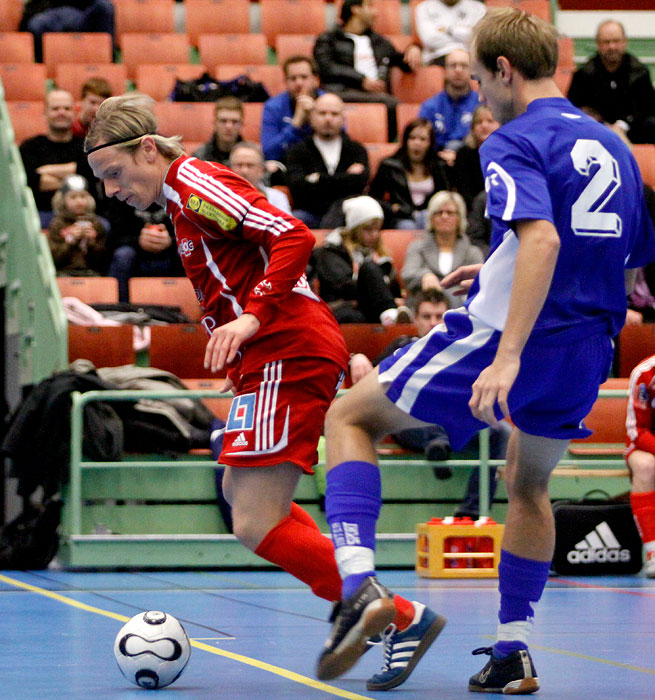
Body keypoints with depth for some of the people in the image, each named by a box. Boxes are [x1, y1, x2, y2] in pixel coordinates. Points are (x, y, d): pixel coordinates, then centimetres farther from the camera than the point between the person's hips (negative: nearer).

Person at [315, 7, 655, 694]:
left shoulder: (515, 143, -10)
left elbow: (542, 239, -27)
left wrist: (509, 355, -34)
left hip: (503, 335, -7)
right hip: (588, 350, 7)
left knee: (350, 417, 9)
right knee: (527, 485, 30)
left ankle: (360, 584, -10)